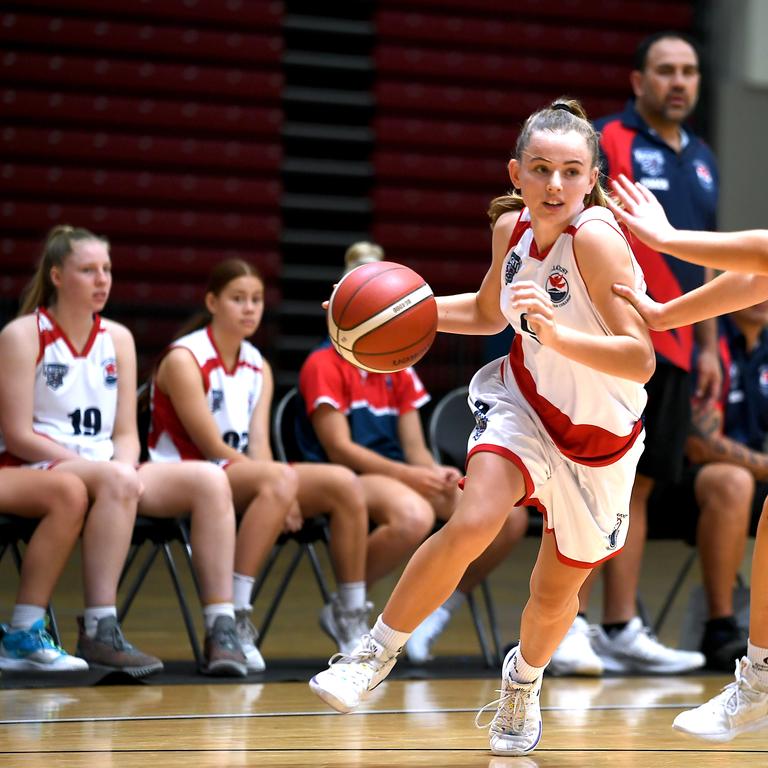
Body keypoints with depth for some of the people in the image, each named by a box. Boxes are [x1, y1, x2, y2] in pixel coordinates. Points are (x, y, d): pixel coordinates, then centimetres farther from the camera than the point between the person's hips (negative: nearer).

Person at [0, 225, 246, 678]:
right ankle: (99, 633, -38)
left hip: (107, 469, 6)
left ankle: (222, 630, -25)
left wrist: (124, 467, -14)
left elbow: (126, 434, 10)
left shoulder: (118, 339, 12)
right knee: (116, 480, -39)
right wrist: (100, 467, -18)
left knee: (209, 480, -17)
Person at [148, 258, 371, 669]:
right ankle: (235, 618, -39)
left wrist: (279, 492, -20)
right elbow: (212, 446, -15)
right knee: (279, 480, -36)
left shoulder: (258, 367, 12)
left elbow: (258, 443, 0)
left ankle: (350, 613, -2)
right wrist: (278, 486, -20)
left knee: (344, 484, -13)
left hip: (247, 480, 7)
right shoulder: (184, 359, -9)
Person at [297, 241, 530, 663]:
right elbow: (340, 449, -12)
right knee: (416, 515, -43)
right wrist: (409, 474, -21)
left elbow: (415, 449, 11)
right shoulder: (324, 366, -4)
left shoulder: (398, 372, 18)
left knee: (511, 516, -14)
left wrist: (437, 473, -13)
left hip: (400, 478, 7)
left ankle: (436, 614, -3)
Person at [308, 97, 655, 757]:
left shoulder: (596, 237, -28)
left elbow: (641, 360, -33)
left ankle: (525, 678, 46)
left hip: (600, 436, -2)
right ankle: (376, 654, -5)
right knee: (471, 526, -24)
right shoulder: (512, 227, -9)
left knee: (556, 591, 13)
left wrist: (558, 335, -46)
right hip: (524, 400, 2)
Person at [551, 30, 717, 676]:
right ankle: (569, 624, -7)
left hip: (673, 351, 7)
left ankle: (621, 629, 12)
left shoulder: (701, 159, 17)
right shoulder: (606, 143, -5)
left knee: (638, 487, 9)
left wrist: (708, 347, 18)